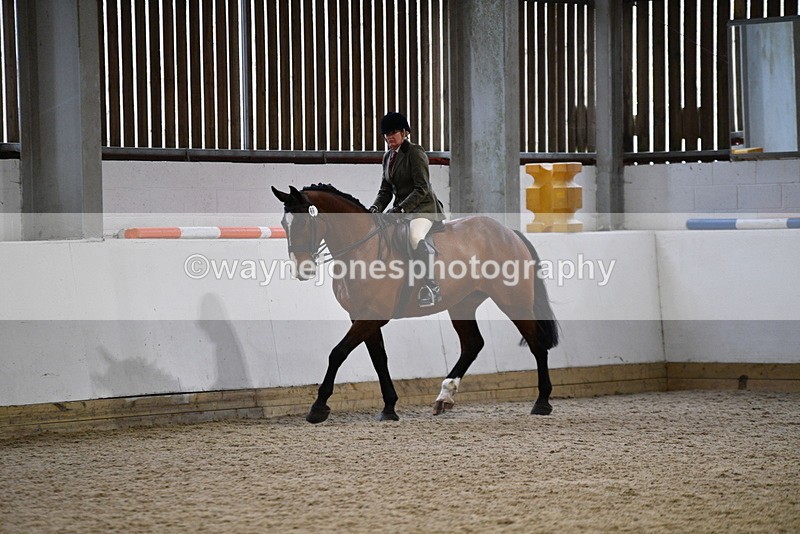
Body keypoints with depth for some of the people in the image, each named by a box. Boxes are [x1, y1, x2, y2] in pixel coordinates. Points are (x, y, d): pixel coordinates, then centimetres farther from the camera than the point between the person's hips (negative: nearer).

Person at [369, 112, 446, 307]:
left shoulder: (415, 152, -11)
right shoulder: (388, 157, 13)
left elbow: (422, 189, -18)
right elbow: (386, 189, 15)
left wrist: (401, 209, -26)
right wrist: (376, 208, -5)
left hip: (423, 207, -9)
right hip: (401, 208, 9)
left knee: (415, 237, -36)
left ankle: (431, 286, -33)